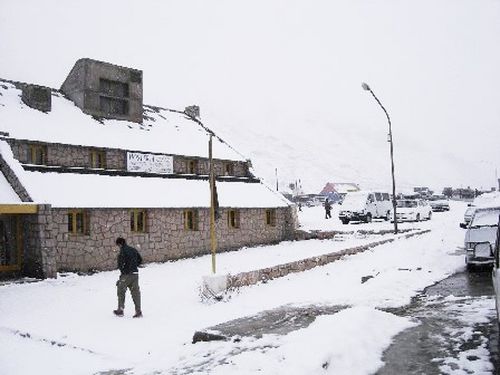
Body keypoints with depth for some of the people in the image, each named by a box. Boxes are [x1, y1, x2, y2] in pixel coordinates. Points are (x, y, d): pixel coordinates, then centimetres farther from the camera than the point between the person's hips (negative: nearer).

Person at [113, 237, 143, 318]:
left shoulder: (122, 251, -13)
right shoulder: (133, 250, 9)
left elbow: (120, 264, -18)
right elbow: (140, 260, 16)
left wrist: (122, 270, 0)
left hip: (126, 275, -6)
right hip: (135, 274, 6)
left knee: (121, 291, 13)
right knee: (136, 292, 9)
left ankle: (120, 310, 20)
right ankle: (138, 312, 6)